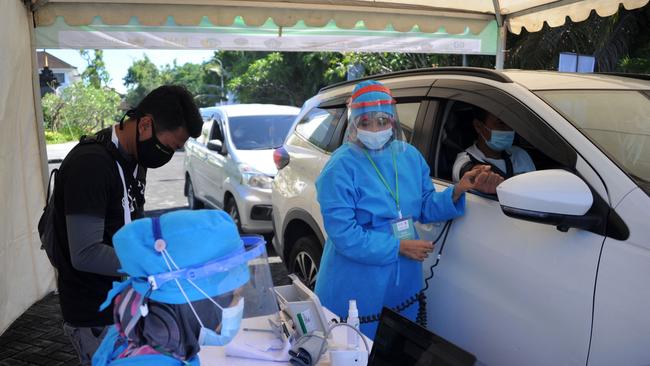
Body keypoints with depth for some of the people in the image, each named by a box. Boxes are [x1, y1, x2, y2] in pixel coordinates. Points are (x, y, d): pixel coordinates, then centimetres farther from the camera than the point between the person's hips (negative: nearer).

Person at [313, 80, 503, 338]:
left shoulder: (410, 156, 4)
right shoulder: (341, 167, -15)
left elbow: (426, 207, 8)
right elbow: (344, 234, -19)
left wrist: (458, 190, -10)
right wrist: (399, 247, -17)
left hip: (405, 281, 5)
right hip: (356, 287, -5)